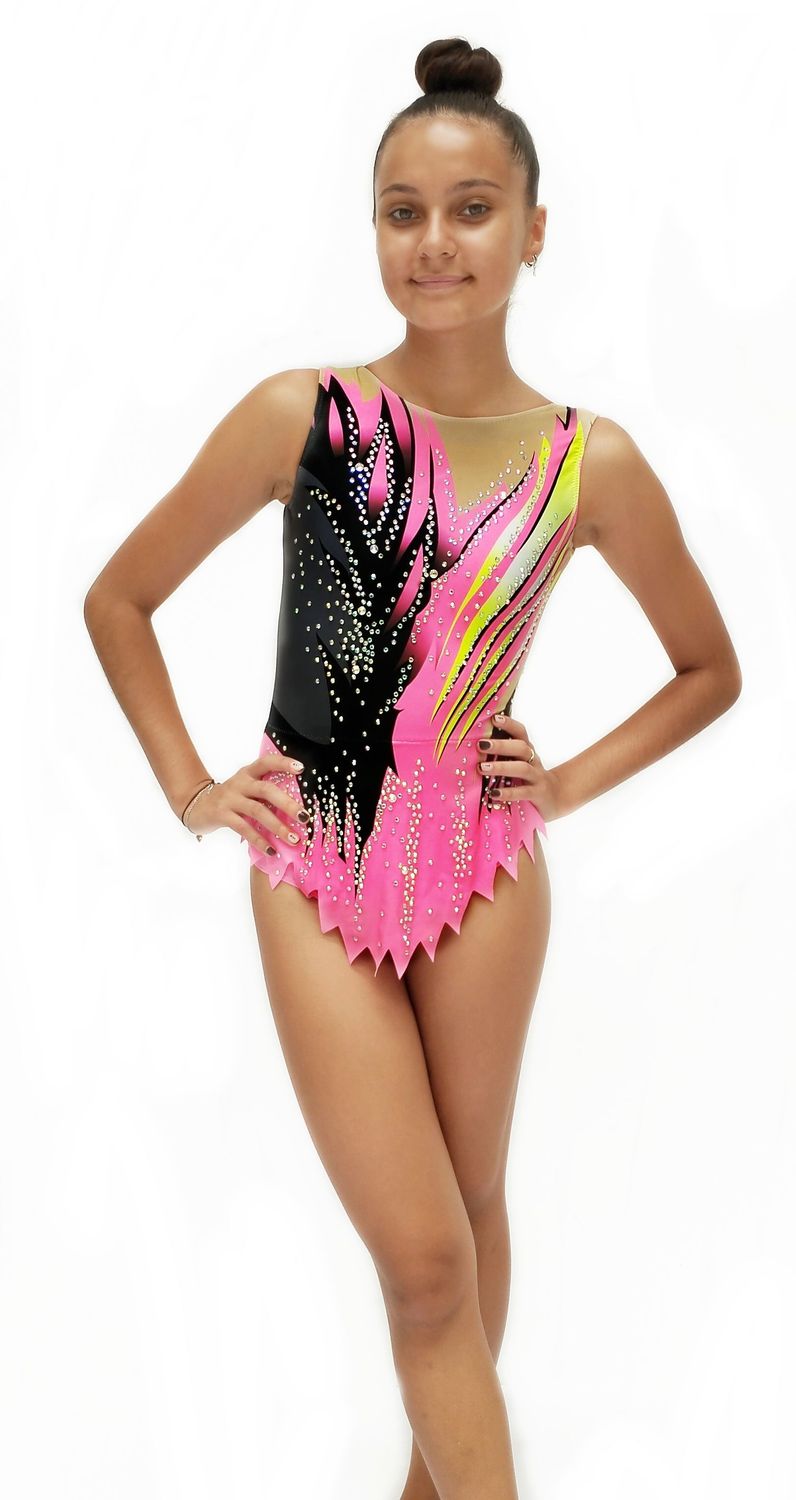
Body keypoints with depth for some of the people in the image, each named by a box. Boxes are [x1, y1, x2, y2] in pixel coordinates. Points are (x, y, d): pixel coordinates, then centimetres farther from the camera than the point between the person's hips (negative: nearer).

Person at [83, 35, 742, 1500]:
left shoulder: (590, 464, -4)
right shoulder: (299, 415, -8)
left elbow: (710, 669, 11)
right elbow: (118, 601, 3)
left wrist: (573, 781, 1)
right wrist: (190, 788, 0)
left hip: (483, 867, 2)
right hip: (317, 878, -1)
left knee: (470, 1212, 16)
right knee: (425, 1259, -2)